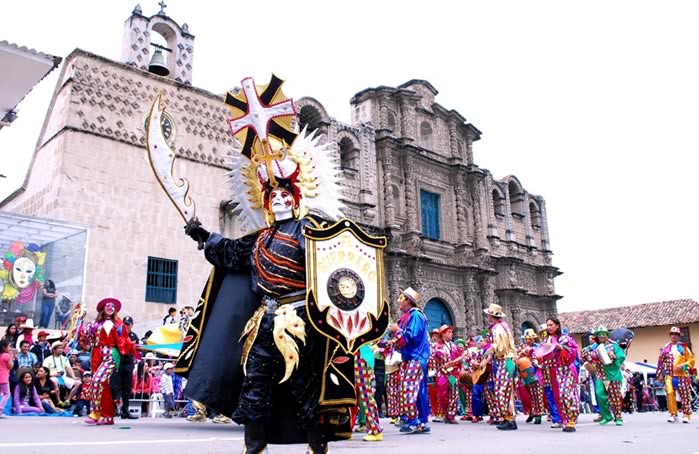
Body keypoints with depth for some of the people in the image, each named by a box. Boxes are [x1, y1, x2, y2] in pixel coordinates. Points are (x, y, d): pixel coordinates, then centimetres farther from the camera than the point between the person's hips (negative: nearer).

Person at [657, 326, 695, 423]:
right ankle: (673, 414, -2)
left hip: (682, 375, -1)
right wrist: (660, 373, 8)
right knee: (670, 393, -10)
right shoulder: (666, 348, 9)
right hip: (669, 375, 1)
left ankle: (686, 415, 12)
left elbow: (691, 360, 5)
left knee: (685, 395, 2)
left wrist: (683, 366, -11)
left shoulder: (683, 347, 6)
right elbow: (660, 361, 12)